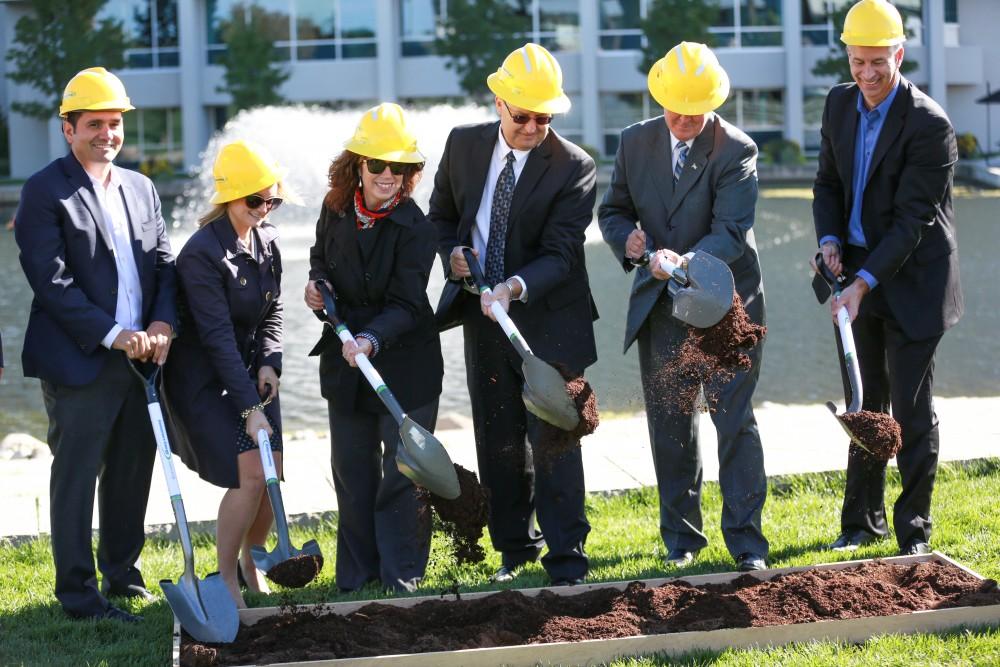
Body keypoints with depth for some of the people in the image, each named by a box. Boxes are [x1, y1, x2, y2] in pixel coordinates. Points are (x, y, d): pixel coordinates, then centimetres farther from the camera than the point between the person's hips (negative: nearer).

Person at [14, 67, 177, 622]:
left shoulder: (140, 189, 15)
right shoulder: (45, 192, -7)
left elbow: (165, 264, 12)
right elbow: (51, 281, -14)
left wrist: (163, 323, -7)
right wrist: (112, 335, -18)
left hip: (140, 358, 6)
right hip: (79, 363, -6)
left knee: (132, 472, 14)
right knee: (76, 476, 0)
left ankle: (121, 572, 28)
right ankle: (78, 593, 6)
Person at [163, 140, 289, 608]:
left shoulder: (266, 239, 1)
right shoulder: (202, 253, -22)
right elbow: (218, 337, -25)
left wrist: (269, 363, -7)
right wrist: (249, 407, -28)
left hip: (251, 371, 7)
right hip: (204, 380, -7)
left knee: (274, 475, 1)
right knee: (250, 474, -16)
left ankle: (251, 564, 23)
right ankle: (225, 579, 0)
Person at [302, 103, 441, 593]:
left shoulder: (415, 228, -18)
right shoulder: (336, 209, -1)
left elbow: (406, 305, -22)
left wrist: (372, 340, -38)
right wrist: (318, 282, -2)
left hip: (404, 364, -5)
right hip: (345, 363, 5)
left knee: (402, 474, 0)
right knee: (352, 473, 13)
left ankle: (402, 576, 11)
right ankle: (357, 576, 24)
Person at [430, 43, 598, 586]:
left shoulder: (573, 167, -13)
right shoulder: (464, 144, 0)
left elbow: (560, 254, -17)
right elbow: (441, 214, 14)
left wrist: (516, 287, -35)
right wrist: (453, 253, -7)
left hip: (548, 319, -4)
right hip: (483, 317, 4)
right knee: (497, 440, 12)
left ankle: (566, 561, -2)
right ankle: (515, 546, 26)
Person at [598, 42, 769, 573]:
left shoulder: (737, 150, -14)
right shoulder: (636, 142, 0)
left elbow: (731, 231, -24)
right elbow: (613, 209, 10)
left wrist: (686, 262, -42)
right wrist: (627, 239, -14)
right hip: (660, 306, 4)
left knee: (735, 422, -4)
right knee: (670, 427, 11)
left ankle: (745, 539, 2)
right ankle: (681, 536, 23)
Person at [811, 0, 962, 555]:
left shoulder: (928, 124, -19)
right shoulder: (840, 104, 2)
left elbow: (912, 219, -20)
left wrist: (865, 282, -25)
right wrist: (829, 240, -6)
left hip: (910, 279, -6)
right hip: (857, 273, 6)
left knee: (911, 410, -2)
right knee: (865, 405, 14)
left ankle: (913, 530, 7)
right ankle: (863, 521, 24)